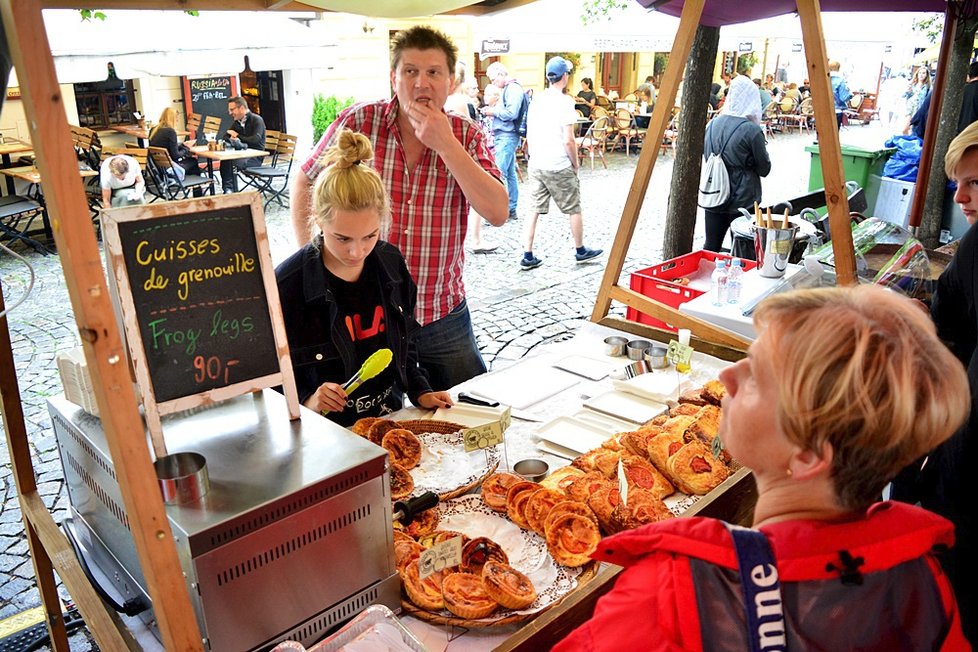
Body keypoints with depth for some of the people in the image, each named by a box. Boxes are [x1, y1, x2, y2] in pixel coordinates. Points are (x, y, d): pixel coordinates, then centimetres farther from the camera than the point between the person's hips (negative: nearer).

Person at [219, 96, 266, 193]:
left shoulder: (256, 120, -7)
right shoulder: (237, 122, 15)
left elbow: (255, 140, -22)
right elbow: (224, 138, 21)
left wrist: (237, 136, -9)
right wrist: (232, 139, -5)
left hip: (255, 157, -6)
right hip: (242, 155, 6)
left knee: (232, 162, -32)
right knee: (224, 160, -25)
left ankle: (232, 191, -24)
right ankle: (227, 189, -23)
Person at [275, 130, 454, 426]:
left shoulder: (391, 263, 1)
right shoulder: (286, 285, -15)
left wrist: (420, 392, 4)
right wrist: (306, 399, -21)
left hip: (390, 417, 4)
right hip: (327, 431, -3)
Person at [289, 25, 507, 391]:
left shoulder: (467, 137, -4)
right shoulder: (358, 123, -7)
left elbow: (497, 213, -17)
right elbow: (304, 183, 6)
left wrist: (446, 145, -22)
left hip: (443, 316, 2)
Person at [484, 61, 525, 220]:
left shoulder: (513, 88, -11)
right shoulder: (509, 89, 19)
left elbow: (511, 112, -21)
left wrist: (494, 111, -10)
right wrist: (494, 111, 6)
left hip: (507, 137, -10)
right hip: (504, 136, 10)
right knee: (509, 174, 12)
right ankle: (511, 210, 16)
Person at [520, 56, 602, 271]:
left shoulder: (536, 101, 7)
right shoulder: (564, 102, -12)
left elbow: (528, 136, 12)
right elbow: (568, 141, -16)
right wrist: (576, 163, -2)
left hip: (536, 165, 6)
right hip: (559, 167, -6)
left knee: (534, 210, 8)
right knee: (574, 209, 11)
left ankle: (527, 257, 5)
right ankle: (580, 251, 25)